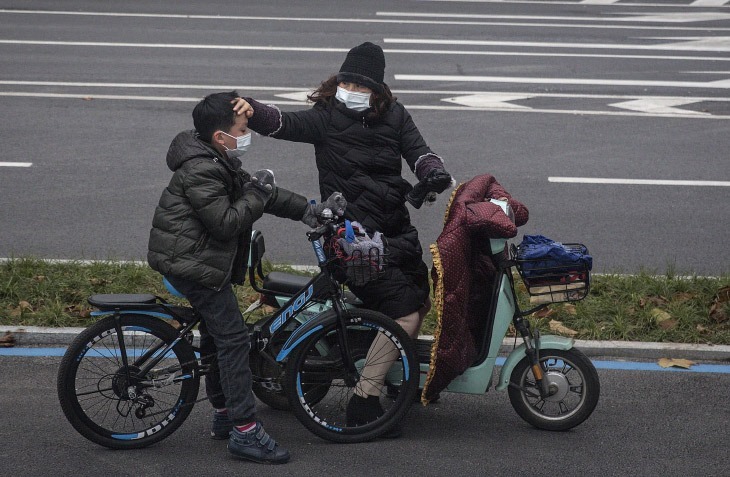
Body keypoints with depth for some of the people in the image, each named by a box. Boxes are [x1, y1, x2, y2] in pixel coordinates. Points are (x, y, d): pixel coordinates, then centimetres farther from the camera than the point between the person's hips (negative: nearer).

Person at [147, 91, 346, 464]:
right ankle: (245, 433, -12)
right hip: (191, 263, -11)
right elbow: (226, 223, -26)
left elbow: (260, 193, 15)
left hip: (196, 261, 11)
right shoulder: (201, 172, -22)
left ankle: (224, 418, 30)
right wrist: (257, 195, -16)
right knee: (233, 338, -12)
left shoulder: (218, 163, 11)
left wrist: (310, 210, 8)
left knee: (217, 336, 19)